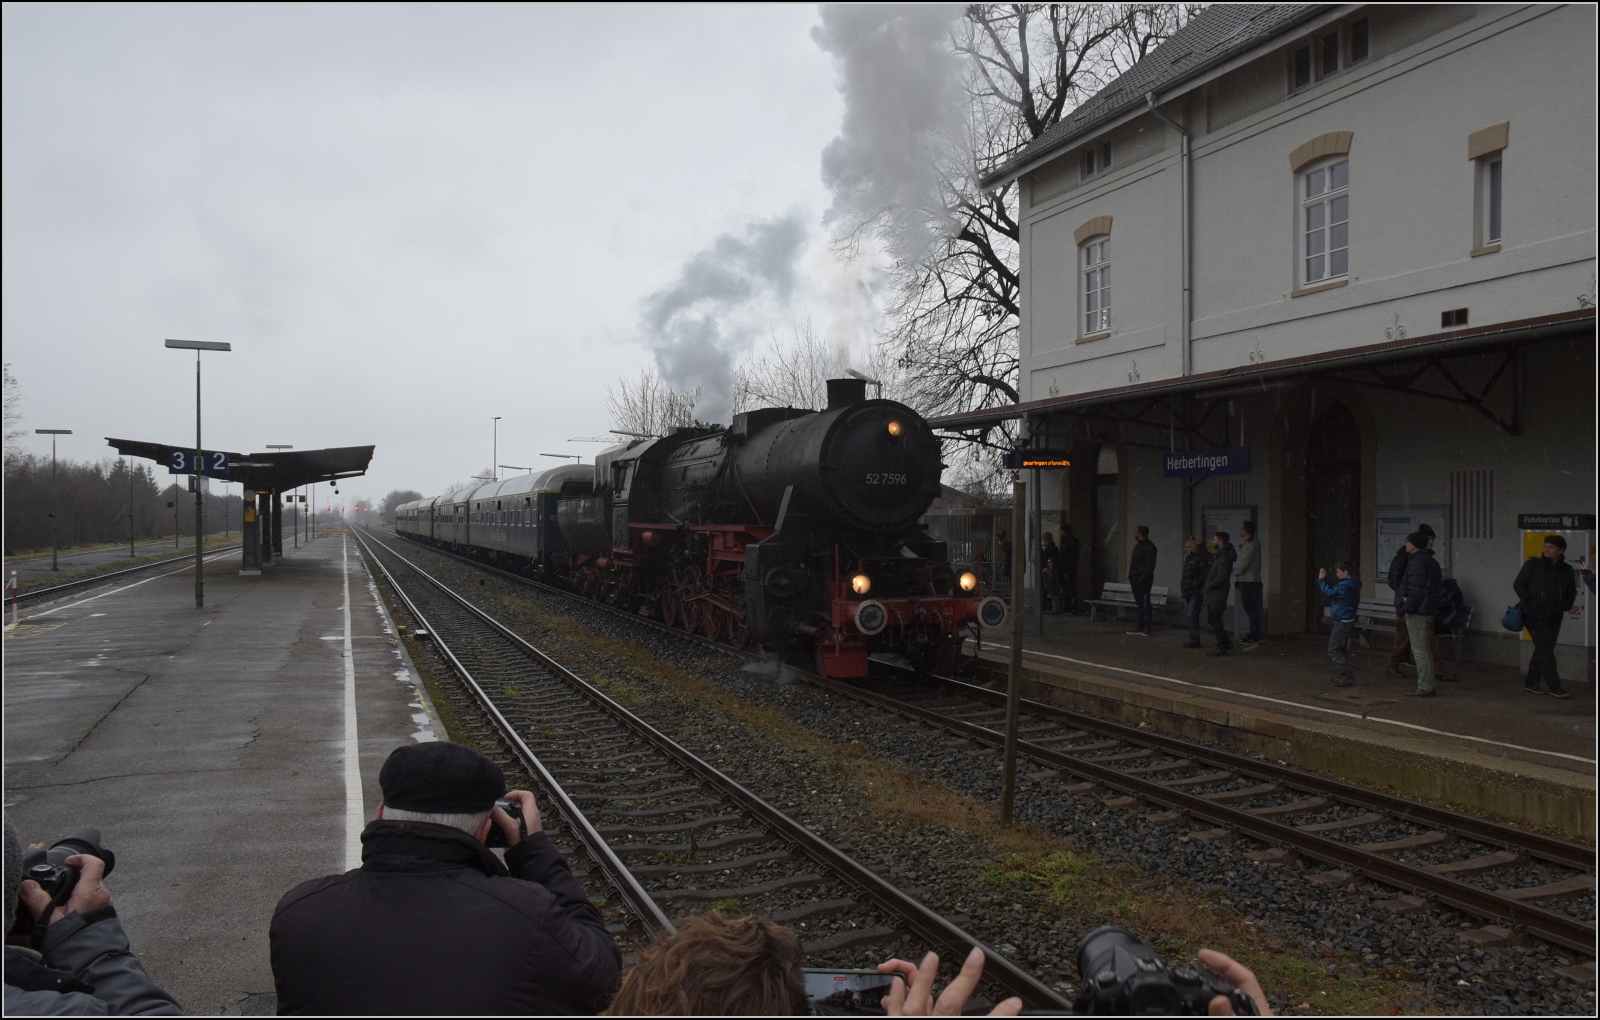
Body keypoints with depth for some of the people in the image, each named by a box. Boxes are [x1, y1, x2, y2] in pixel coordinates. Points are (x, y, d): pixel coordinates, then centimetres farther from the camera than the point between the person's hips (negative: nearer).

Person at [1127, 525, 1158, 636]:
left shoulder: (1149, 547, -10)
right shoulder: (1138, 545, 18)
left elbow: (1150, 564, -17)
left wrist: (1143, 578, -21)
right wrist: (1131, 577, 14)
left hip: (1143, 581, -9)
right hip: (1136, 580, 9)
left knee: (1145, 604, -8)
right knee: (1140, 604, 11)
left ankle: (1147, 629, -7)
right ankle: (1141, 628, 15)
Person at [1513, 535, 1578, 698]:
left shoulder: (1566, 570, 7)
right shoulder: (1533, 564, -4)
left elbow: (1571, 592, 21)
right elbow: (1519, 584, -3)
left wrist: (1565, 606, 8)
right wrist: (1529, 602, -10)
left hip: (1554, 617, 5)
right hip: (1534, 615, -4)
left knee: (1542, 650, 9)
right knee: (1545, 650, -10)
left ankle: (1531, 683, 19)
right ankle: (1555, 687, -9)